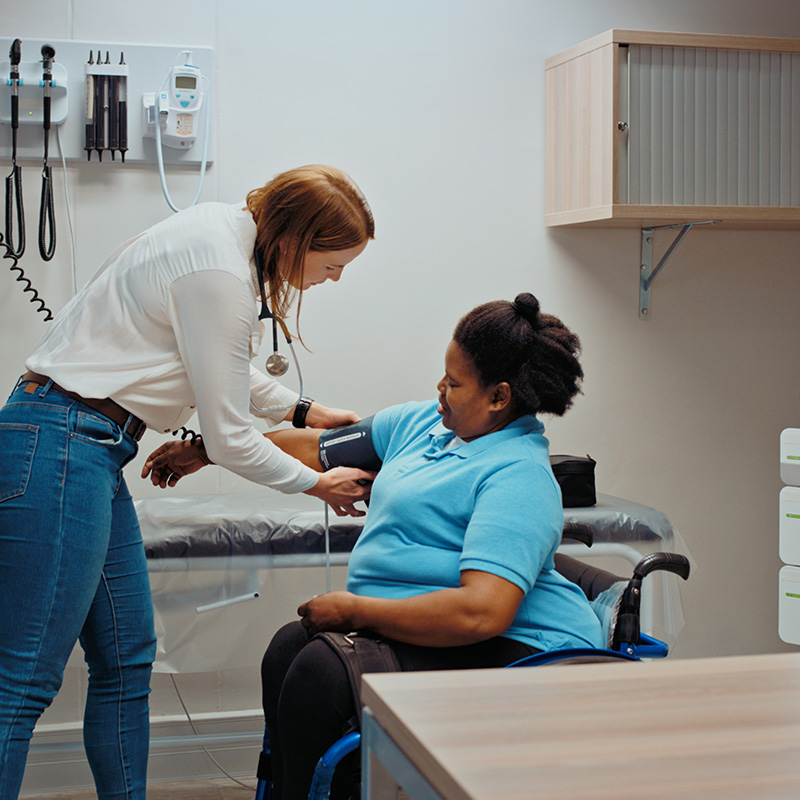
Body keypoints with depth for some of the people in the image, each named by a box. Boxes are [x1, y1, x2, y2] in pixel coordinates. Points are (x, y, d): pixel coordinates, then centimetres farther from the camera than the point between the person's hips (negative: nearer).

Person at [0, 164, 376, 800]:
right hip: (58, 452, -11)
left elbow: (218, 367, 27)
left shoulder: (224, 230, 10)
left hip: (92, 448, 11)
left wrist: (303, 411, 25)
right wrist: (317, 485, 2)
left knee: (128, 657, 13)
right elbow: (229, 441, -13)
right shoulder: (219, 277, -20)